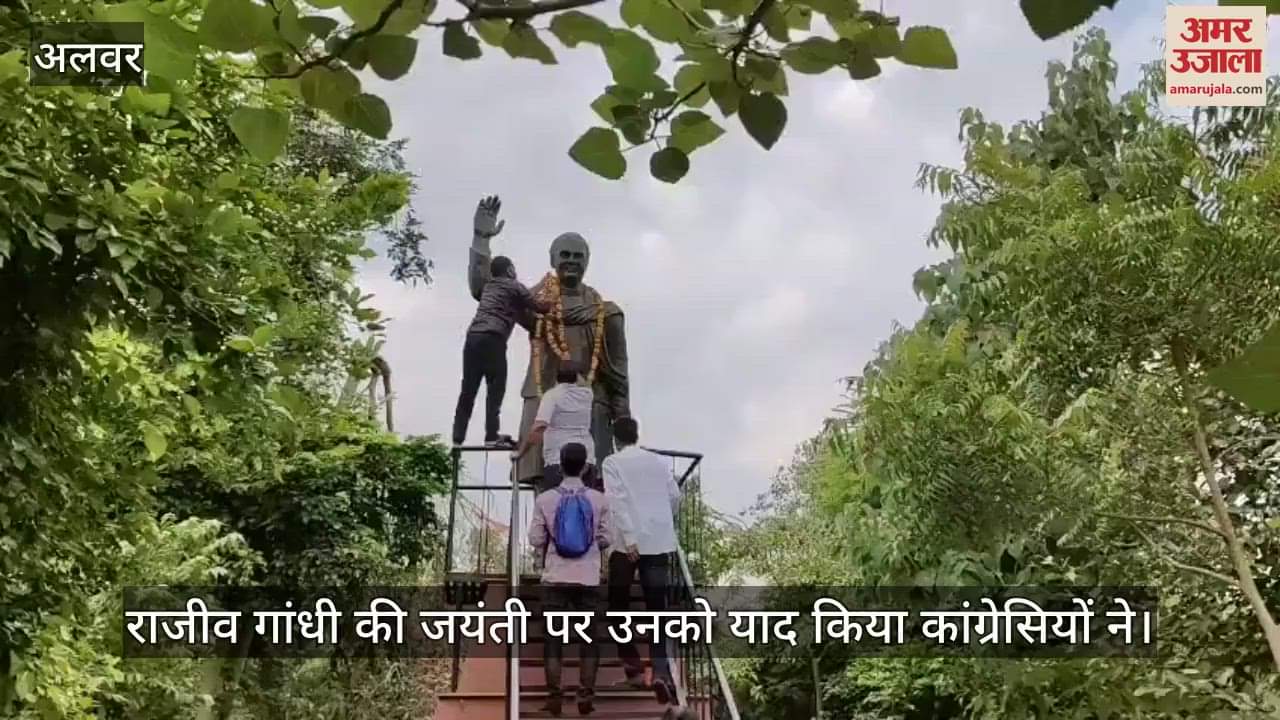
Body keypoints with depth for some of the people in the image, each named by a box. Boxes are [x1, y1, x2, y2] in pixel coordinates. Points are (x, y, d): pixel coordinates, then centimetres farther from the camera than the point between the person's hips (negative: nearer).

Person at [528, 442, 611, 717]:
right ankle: (586, 696, 5)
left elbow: (535, 539, -3)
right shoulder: (598, 499, -2)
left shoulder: (545, 499, -4)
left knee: (553, 638, 5)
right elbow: (605, 540, 1)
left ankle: (554, 697, 3)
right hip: (589, 579, 0)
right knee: (589, 638, 8)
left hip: (555, 578, 0)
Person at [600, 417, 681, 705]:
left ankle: (634, 668, 10)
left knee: (619, 606, 13)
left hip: (627, 542, -3)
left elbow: (618, 500, -11)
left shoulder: (612, 462, 1)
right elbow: (675, 498, 14)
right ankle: (661, 672, -14)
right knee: (657, 609, 2)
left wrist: (628, 537, -16)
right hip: (659, 542, 3)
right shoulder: (659, 462, 12)